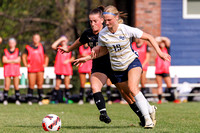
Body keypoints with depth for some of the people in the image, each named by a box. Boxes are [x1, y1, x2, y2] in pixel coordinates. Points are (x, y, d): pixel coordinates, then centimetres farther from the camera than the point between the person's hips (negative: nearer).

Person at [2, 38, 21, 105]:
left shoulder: (17, 51, 8)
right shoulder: (5, 51, 8)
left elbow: (18, 60, -5)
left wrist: (9, 61, -8)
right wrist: (13, 60, -9)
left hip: (16, 69, 0)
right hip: (7, 70, 0)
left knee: (16, 86, -2)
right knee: (7, 86, -5)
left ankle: (17, 100, 2)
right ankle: (5, 100, -1)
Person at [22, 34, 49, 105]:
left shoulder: (42, 47, 11)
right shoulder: (28, 47, 5)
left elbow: (46, 56, 23)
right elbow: (24, 56, 15)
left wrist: (45, 64, 11)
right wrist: (25, 64, 5)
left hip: (40, 69, 2)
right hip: (31, 69, -1)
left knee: (40, 85, -1)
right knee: (31, 85, -5)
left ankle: (40, 100, 4)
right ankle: (29, 100, 1)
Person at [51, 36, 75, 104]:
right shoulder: (59, 48, 6)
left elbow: (73, 58, 14)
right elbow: (53, 46, -16)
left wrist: (68, 60, -6)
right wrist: (60, 39, -11)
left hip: (67, 68, 1)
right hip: (59, 69, -1)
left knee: (67, 85, -2)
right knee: (57, 85, -2)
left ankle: (66, 99, 6)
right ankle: (55, 99, 6)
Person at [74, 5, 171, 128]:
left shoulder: (126, 30, -20)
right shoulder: (102, 34, -11)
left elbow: (149, 37, -10)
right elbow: (103, 51, 9)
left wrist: (160, 52, -17)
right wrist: (87, 58, 1)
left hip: (132, 62, -4)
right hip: (117, 69, 4)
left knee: (133, 88, -27)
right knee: (130, 95, 7)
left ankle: (148, 119, -22)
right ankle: (150, 109, 34)